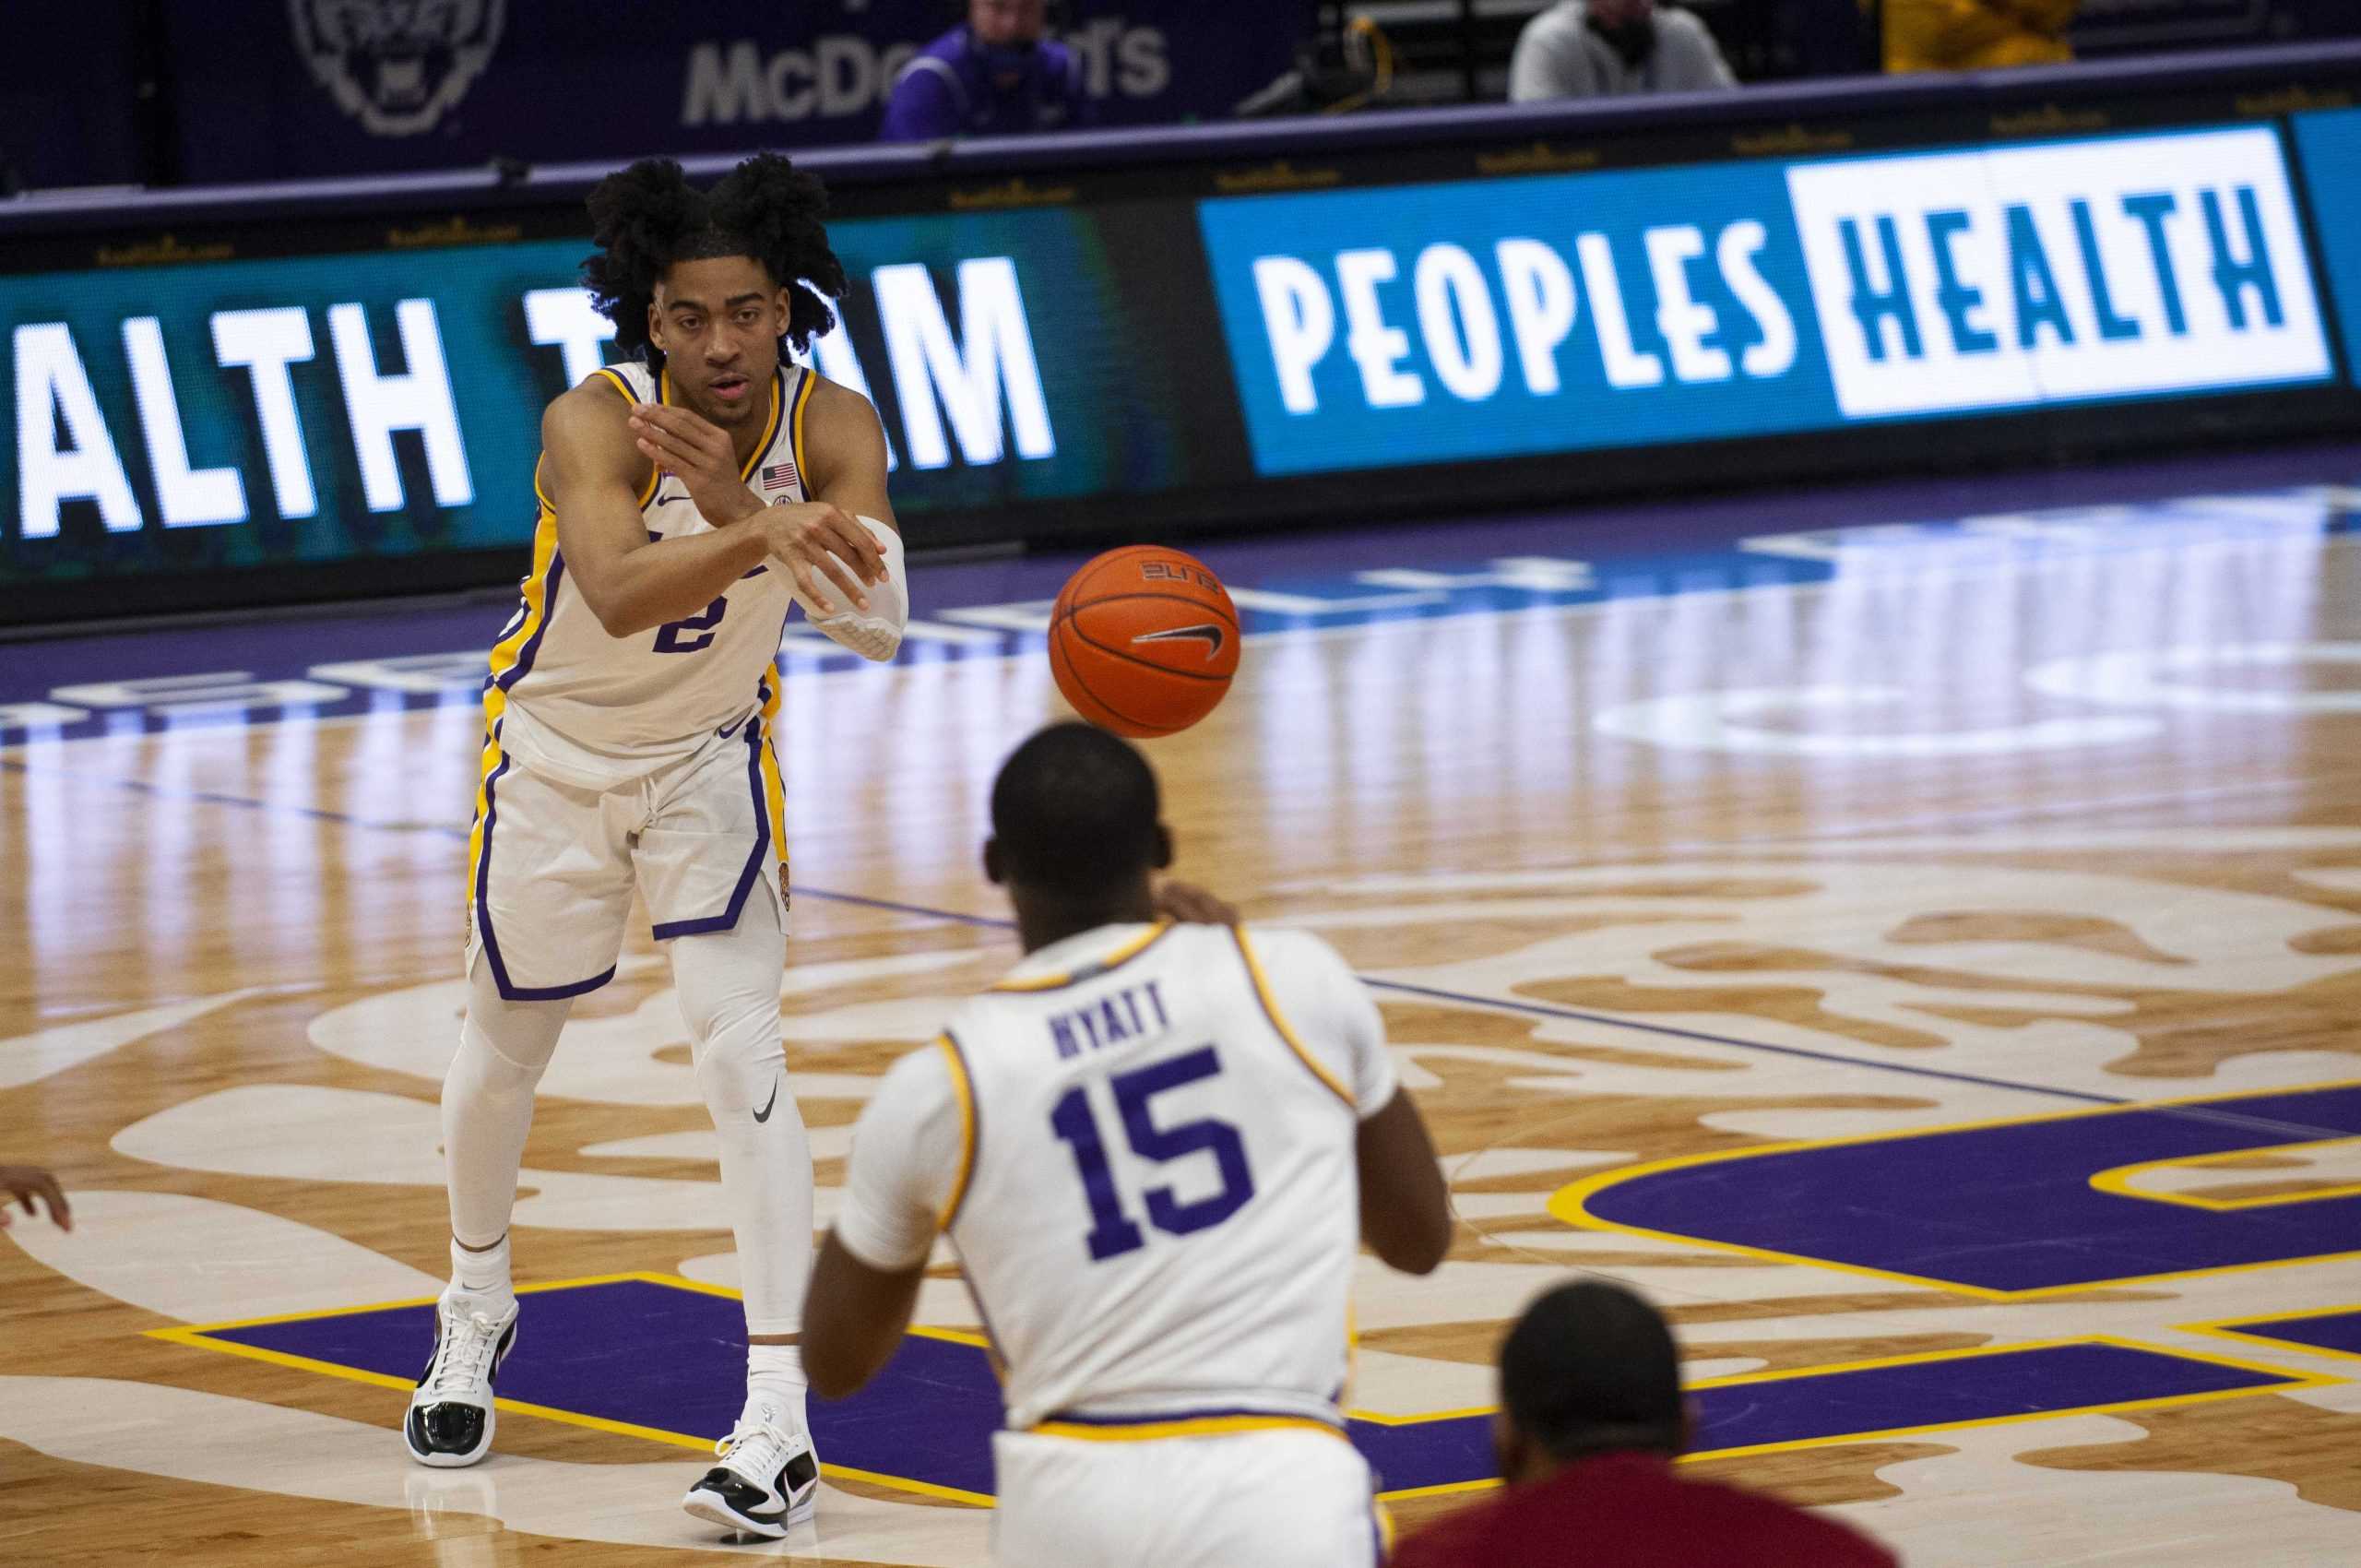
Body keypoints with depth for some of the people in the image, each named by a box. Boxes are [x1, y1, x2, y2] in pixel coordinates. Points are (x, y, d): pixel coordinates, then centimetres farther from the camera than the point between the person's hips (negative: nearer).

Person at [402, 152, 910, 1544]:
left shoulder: (831, 426, -21)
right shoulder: (596, 424, -30)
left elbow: (878, 621, -35)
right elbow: (618, 594, -49)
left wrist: (730, 499, -47)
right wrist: (764, 533, -67)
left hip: (715, 760, 1)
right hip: (557, 754, 0)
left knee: (743, 1049, -16)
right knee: (506, 1051, 16)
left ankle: (781, 1425, -18)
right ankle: (477, 1303, 48)